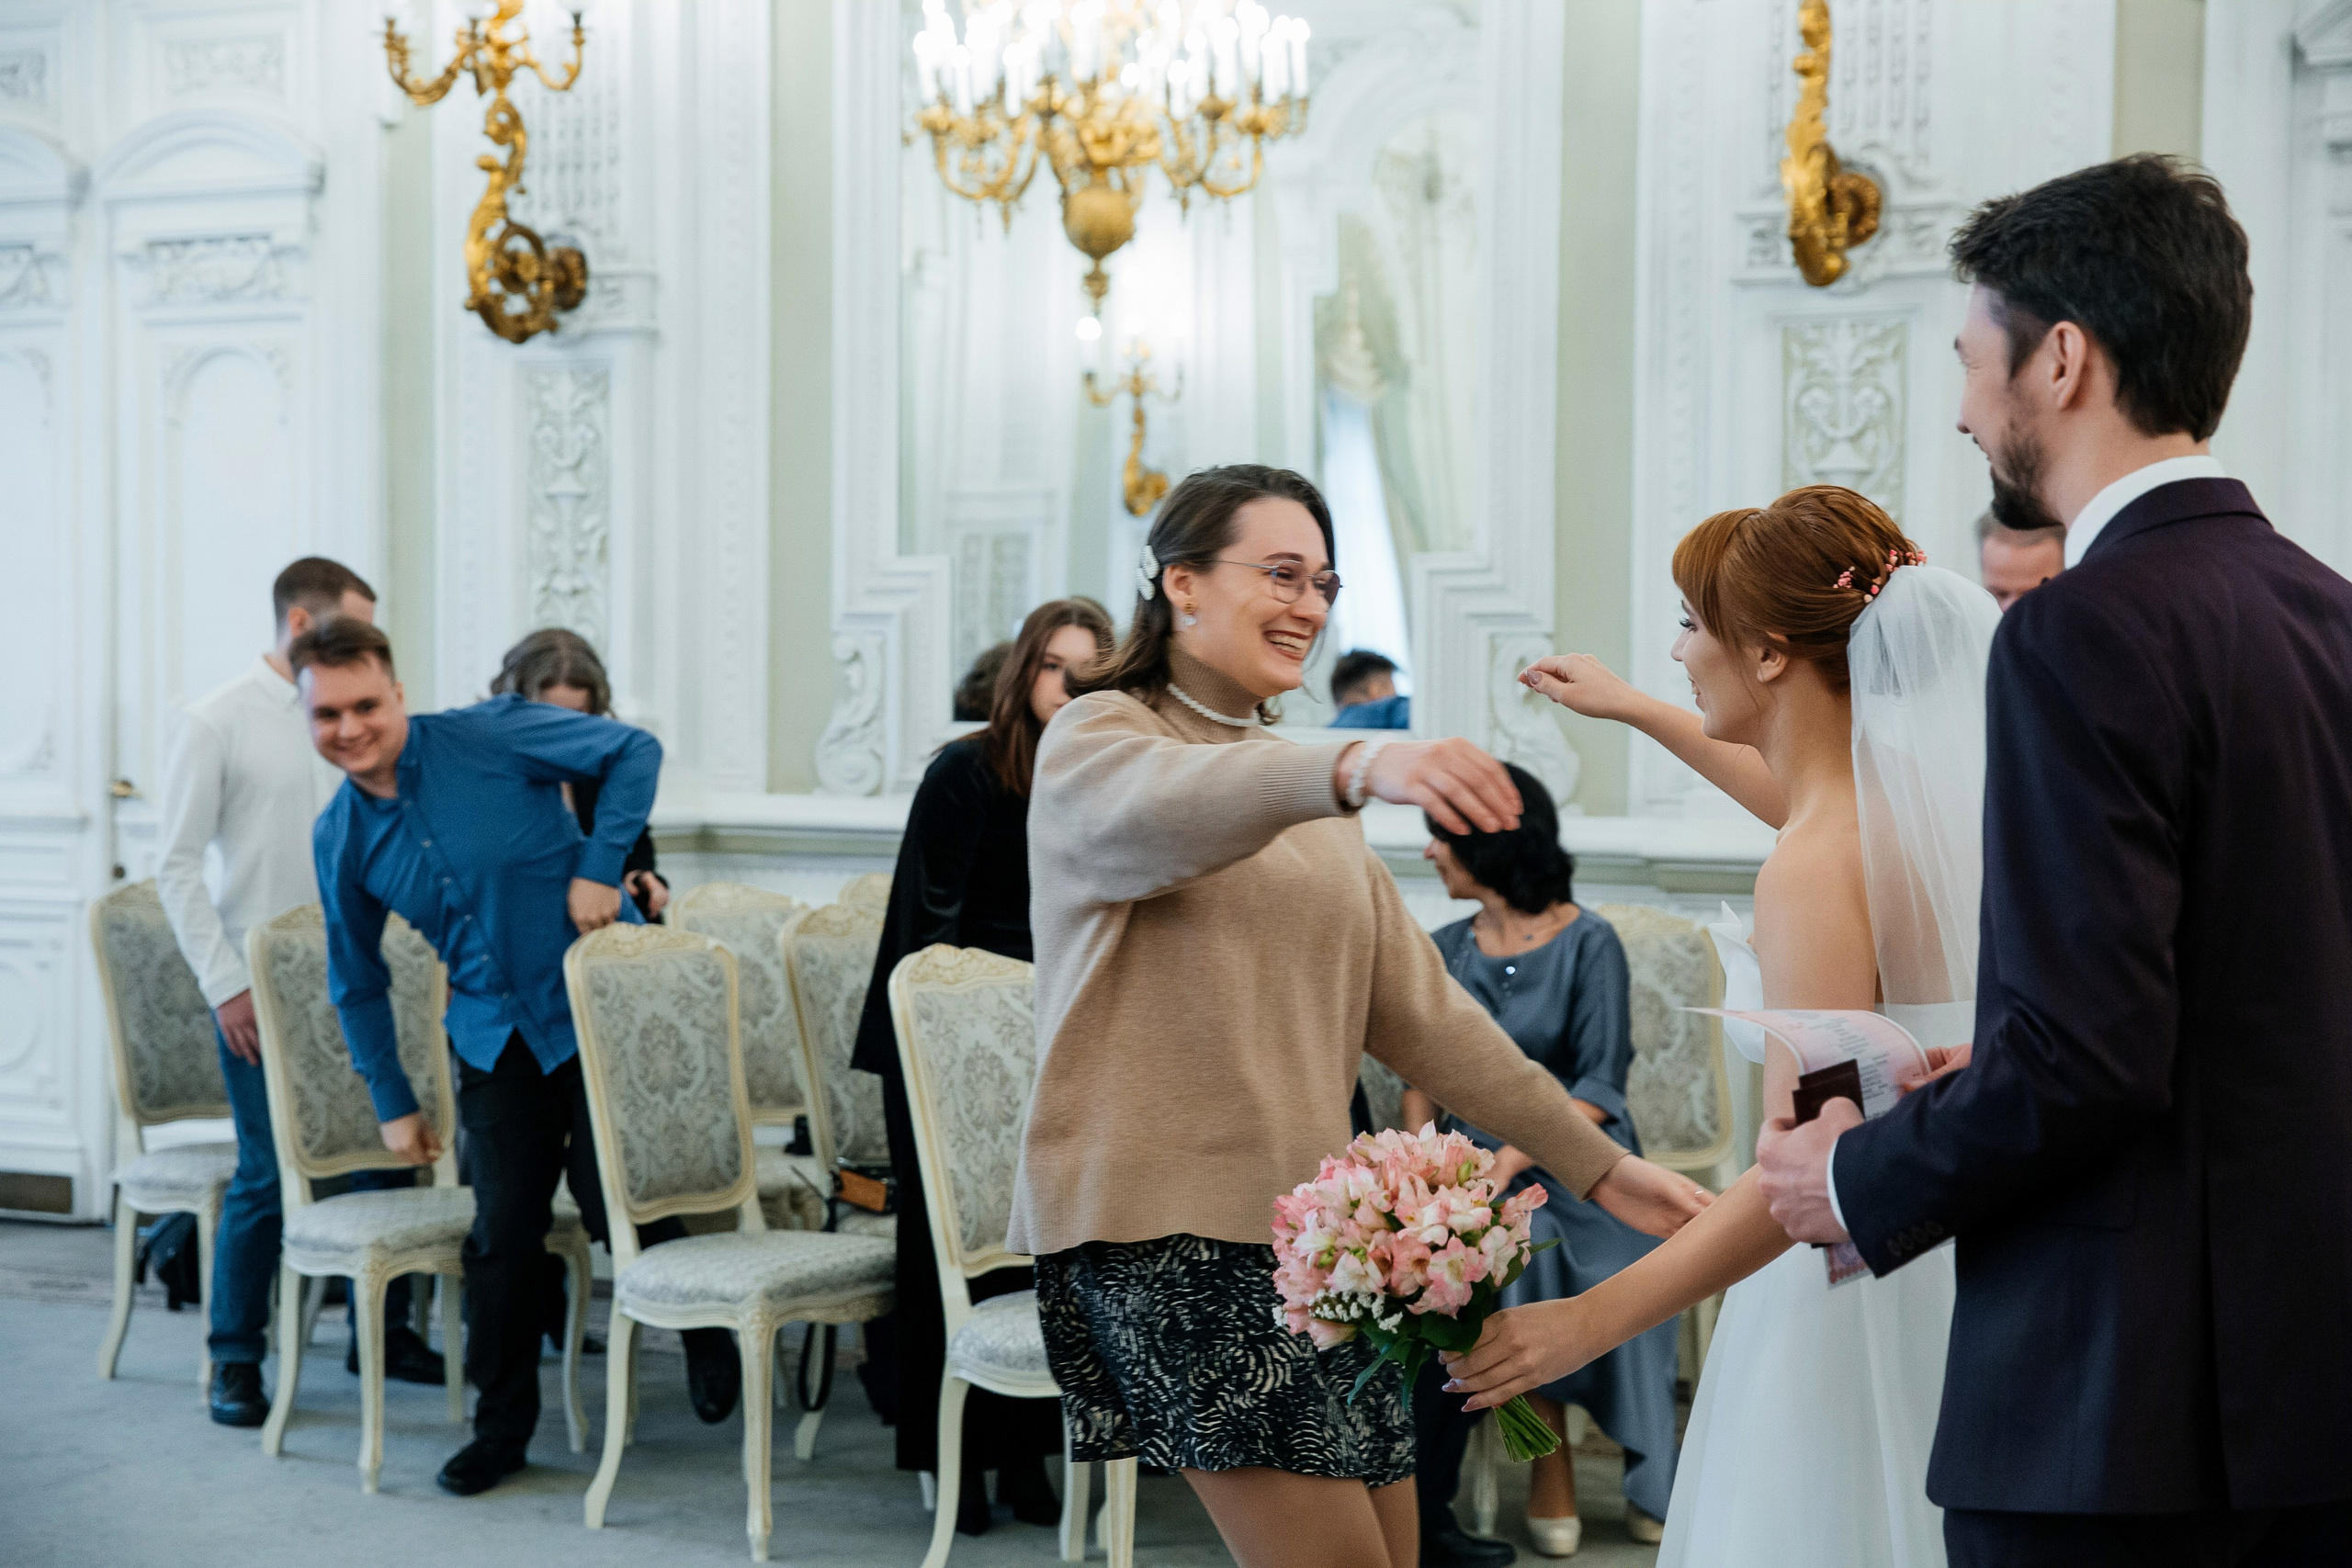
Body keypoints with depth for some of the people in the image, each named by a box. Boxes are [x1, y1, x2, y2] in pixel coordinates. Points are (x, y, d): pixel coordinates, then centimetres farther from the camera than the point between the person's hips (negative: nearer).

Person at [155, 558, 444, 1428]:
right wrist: (226, 986, -12)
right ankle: (235, 1358, 13)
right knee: (268, 1175, -3)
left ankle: (382, 1331, 23)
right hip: (261, 990, -5)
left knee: (390, 1152, 7)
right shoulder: (217, 722, -6)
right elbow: (179, 867, -6)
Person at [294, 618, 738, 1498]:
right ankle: (501, 1423, 19)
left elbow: (635, 751, -11)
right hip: (494, 1038, 4)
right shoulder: (339, 839, 1)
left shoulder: (487, 738, -13)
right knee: (504, 1229, 0)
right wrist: (392, 1104, 14)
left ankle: (705, 1328, 25)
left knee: (614, 1204, -6)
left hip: (600, 1009, -4)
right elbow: (357, 982, 13)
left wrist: (599, 868, -17)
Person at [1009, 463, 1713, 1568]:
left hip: (1308, 1223, 8)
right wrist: (1359, 767, -46)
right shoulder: (1096, 738, -1)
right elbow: (1167, 805, -27)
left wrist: (1596, 1164, 11)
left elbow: (1418, 1010, 18)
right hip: (1168, 1226, -7)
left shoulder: (1305, 793, 21)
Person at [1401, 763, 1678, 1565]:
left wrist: (1509, 1161, -20)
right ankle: (1553, 1472, -20)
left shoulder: (1588, 942, -1)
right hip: (1476, 1160, 3)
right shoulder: (1445, 949, 14)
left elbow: (1600, 1084, -8)